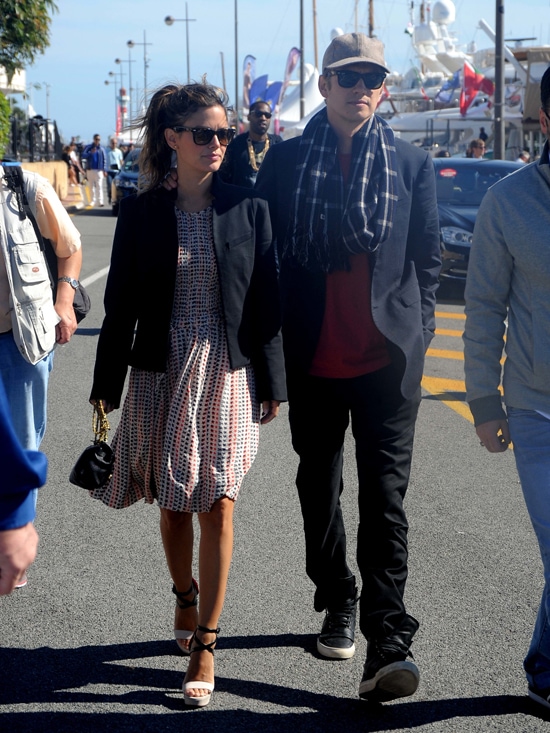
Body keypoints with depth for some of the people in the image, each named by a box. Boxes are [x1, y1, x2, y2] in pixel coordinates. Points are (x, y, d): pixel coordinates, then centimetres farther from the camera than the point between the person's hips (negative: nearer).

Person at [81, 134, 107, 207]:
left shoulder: (101, 149, 7)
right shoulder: (88, 147, 7)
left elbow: (104, 160, 7)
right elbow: (83, 155, -4)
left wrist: (105, 170, -1)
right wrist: (91, 153, -19)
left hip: (99, 170, -2)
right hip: (90, 170, 2)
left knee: (99, 186, -11)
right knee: (92, 186, 7)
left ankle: (100, 201, -15)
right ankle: (93, 200, 13)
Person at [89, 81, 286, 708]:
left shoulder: (249, 208, 1)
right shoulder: (141, 213, 1)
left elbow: (267, 302, 3)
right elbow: (120, 305, 4)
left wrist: (271, 384, 2)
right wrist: (107, 387, 4)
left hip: (228, 374, -1)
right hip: (162, 374, 1)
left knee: (217, 505, -6)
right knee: (173, 505, 11)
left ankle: (204, 644, 1)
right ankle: (185, 597, 39)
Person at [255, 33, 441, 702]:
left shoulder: (411, 164, 4)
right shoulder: (284, 160, 4)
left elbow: (428, 259, 8)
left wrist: (415, 337, 3)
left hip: (387, 362, -2)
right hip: (312, 362, 2)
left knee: (384, 501, -7)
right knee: (319, 492, 15)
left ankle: (386, 648, -8)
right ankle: (337, 605, 35)